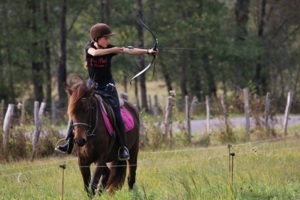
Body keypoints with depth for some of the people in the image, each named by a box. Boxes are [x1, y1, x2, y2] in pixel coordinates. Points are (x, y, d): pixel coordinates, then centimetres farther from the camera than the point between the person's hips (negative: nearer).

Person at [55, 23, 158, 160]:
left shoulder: (111, 48, -8)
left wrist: (147, 51, -27)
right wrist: (111, 51, -38)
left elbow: (129, 51, -17)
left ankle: (123, 147, -2)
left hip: (108, 87, -1)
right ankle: (69, 143, 6)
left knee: (117, 116, -10)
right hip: (92, 85, 1)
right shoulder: (89, 47, -8)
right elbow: (94, 52, -32)